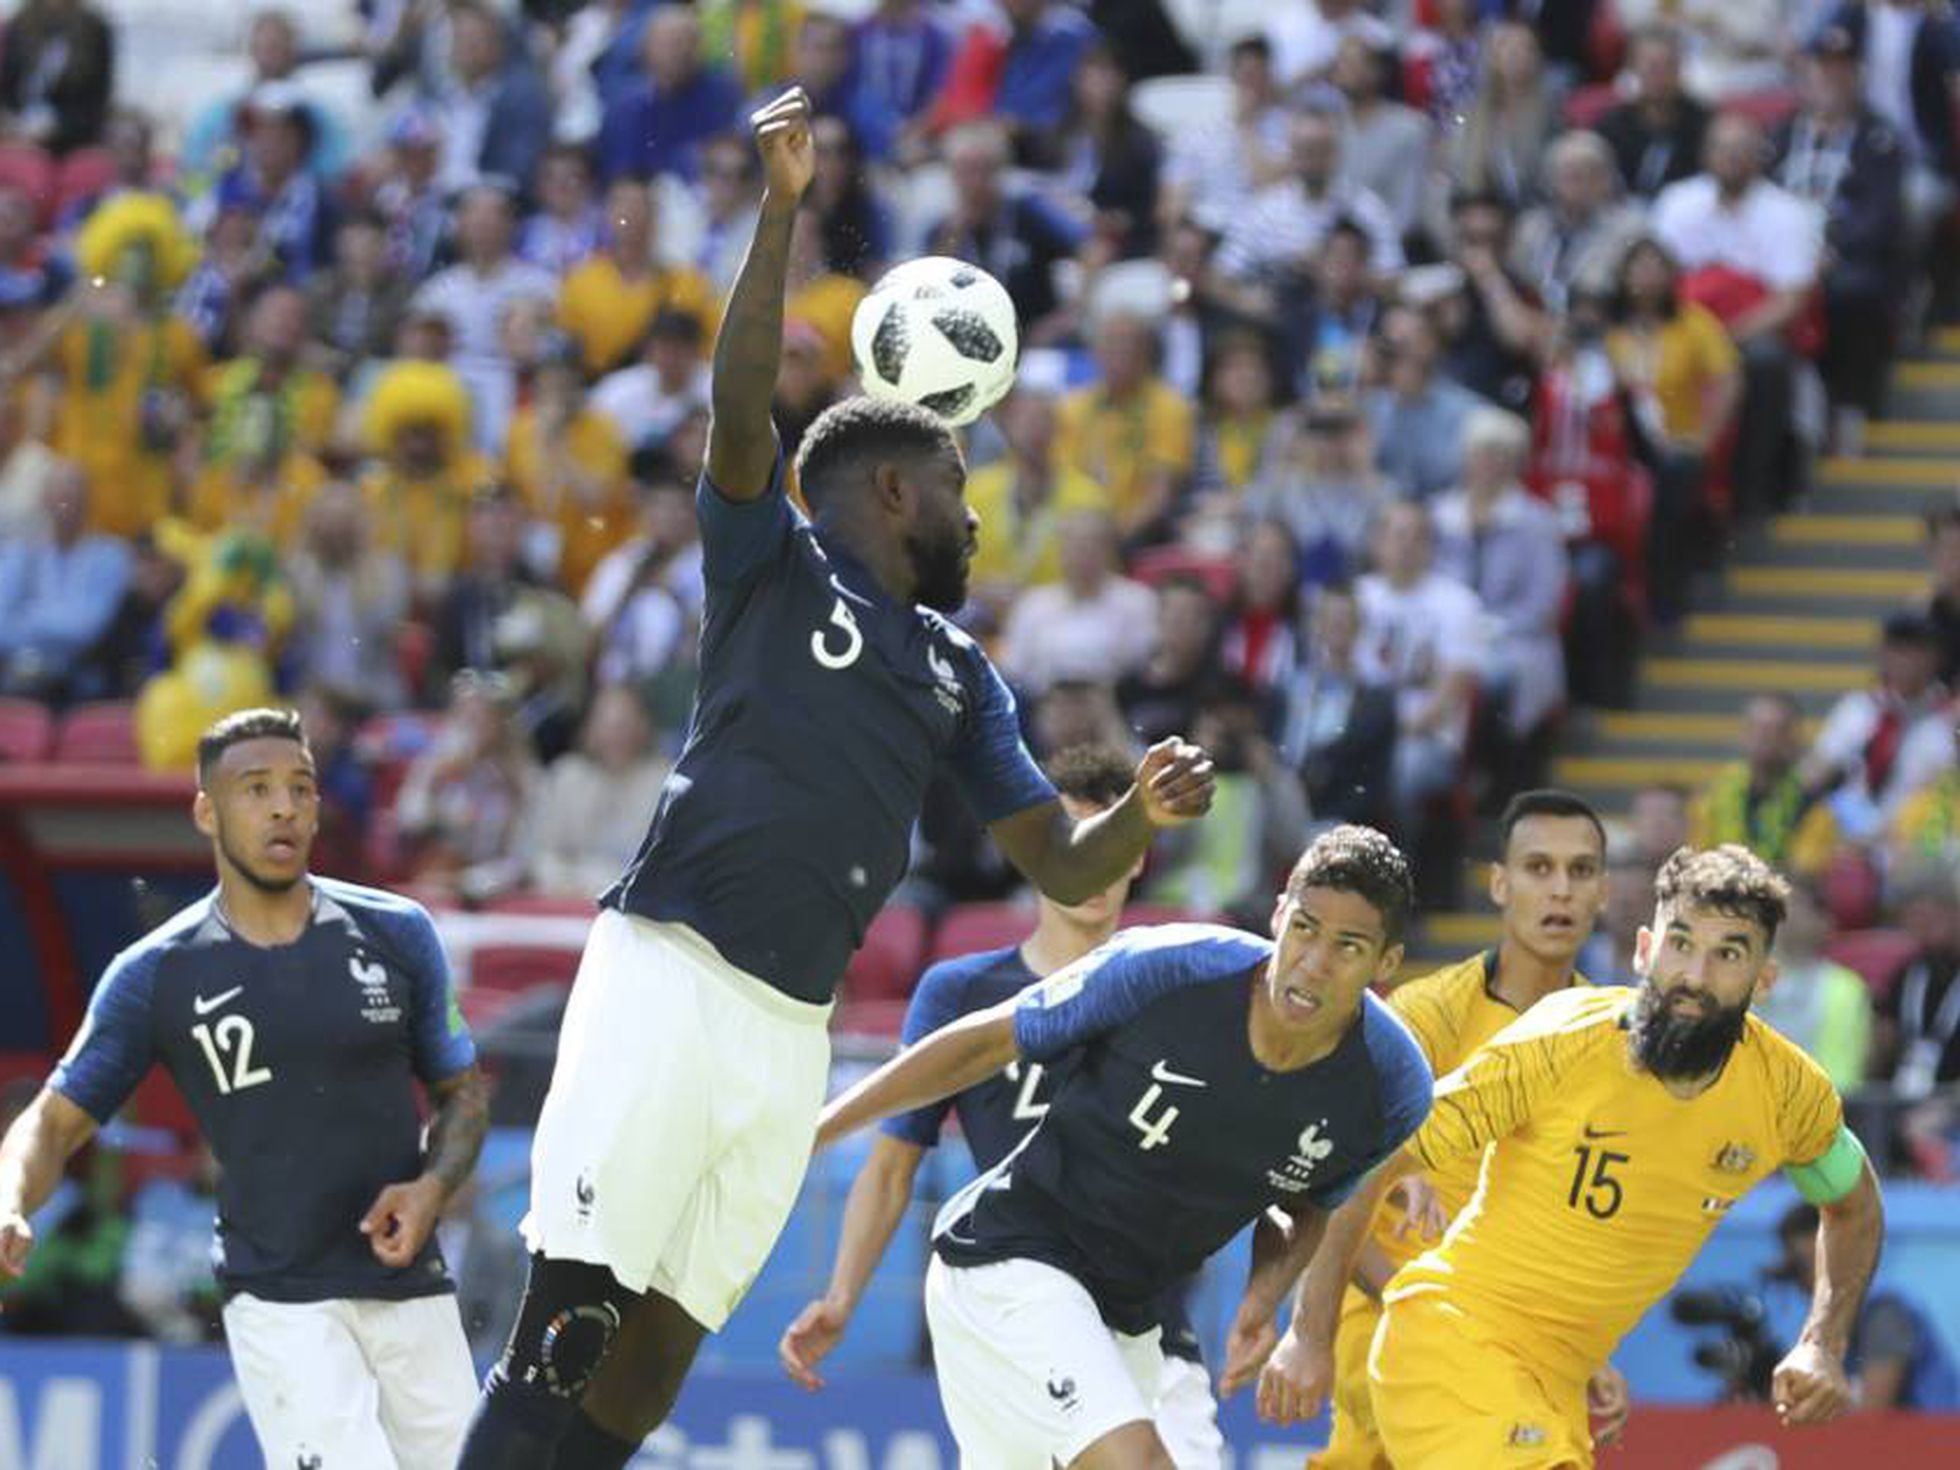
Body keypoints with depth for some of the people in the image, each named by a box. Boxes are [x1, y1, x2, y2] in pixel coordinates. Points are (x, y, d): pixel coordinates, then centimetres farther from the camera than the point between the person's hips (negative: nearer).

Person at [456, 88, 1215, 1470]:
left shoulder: (958, 673, 22)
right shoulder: (776, 564, 6)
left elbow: (1066, 869, 20)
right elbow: (742, 401, -11)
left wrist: (1146, 811, -2)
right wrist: (784, 204, -22)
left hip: (791, 1030, 6)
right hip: (669, 979, -6)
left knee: (655, 1357, 4)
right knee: (570, 1321, -15)